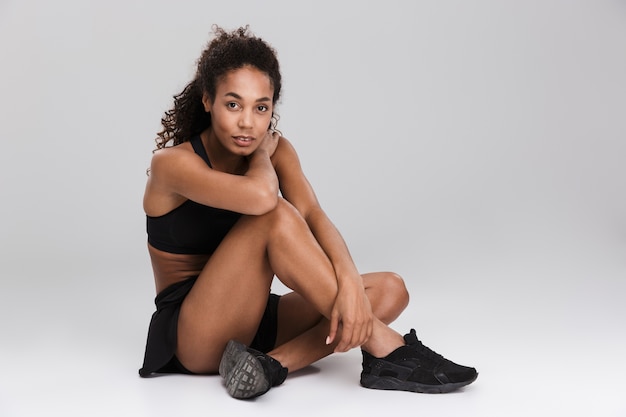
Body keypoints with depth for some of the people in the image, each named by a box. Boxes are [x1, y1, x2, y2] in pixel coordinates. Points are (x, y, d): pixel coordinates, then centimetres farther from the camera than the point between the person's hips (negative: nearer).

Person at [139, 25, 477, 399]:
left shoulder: (278, 150, 2)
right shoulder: (173, 162, -16)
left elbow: (313, 216, -16)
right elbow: (260, 197, -35)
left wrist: (351, 284, -34)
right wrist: (260, 155, -12)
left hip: (252, 323, 6)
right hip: (193, 337, -6)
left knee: (389, 289, -8)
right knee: (274, 216, -29)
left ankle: (274, 363, -28)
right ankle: (383, 347, -25)